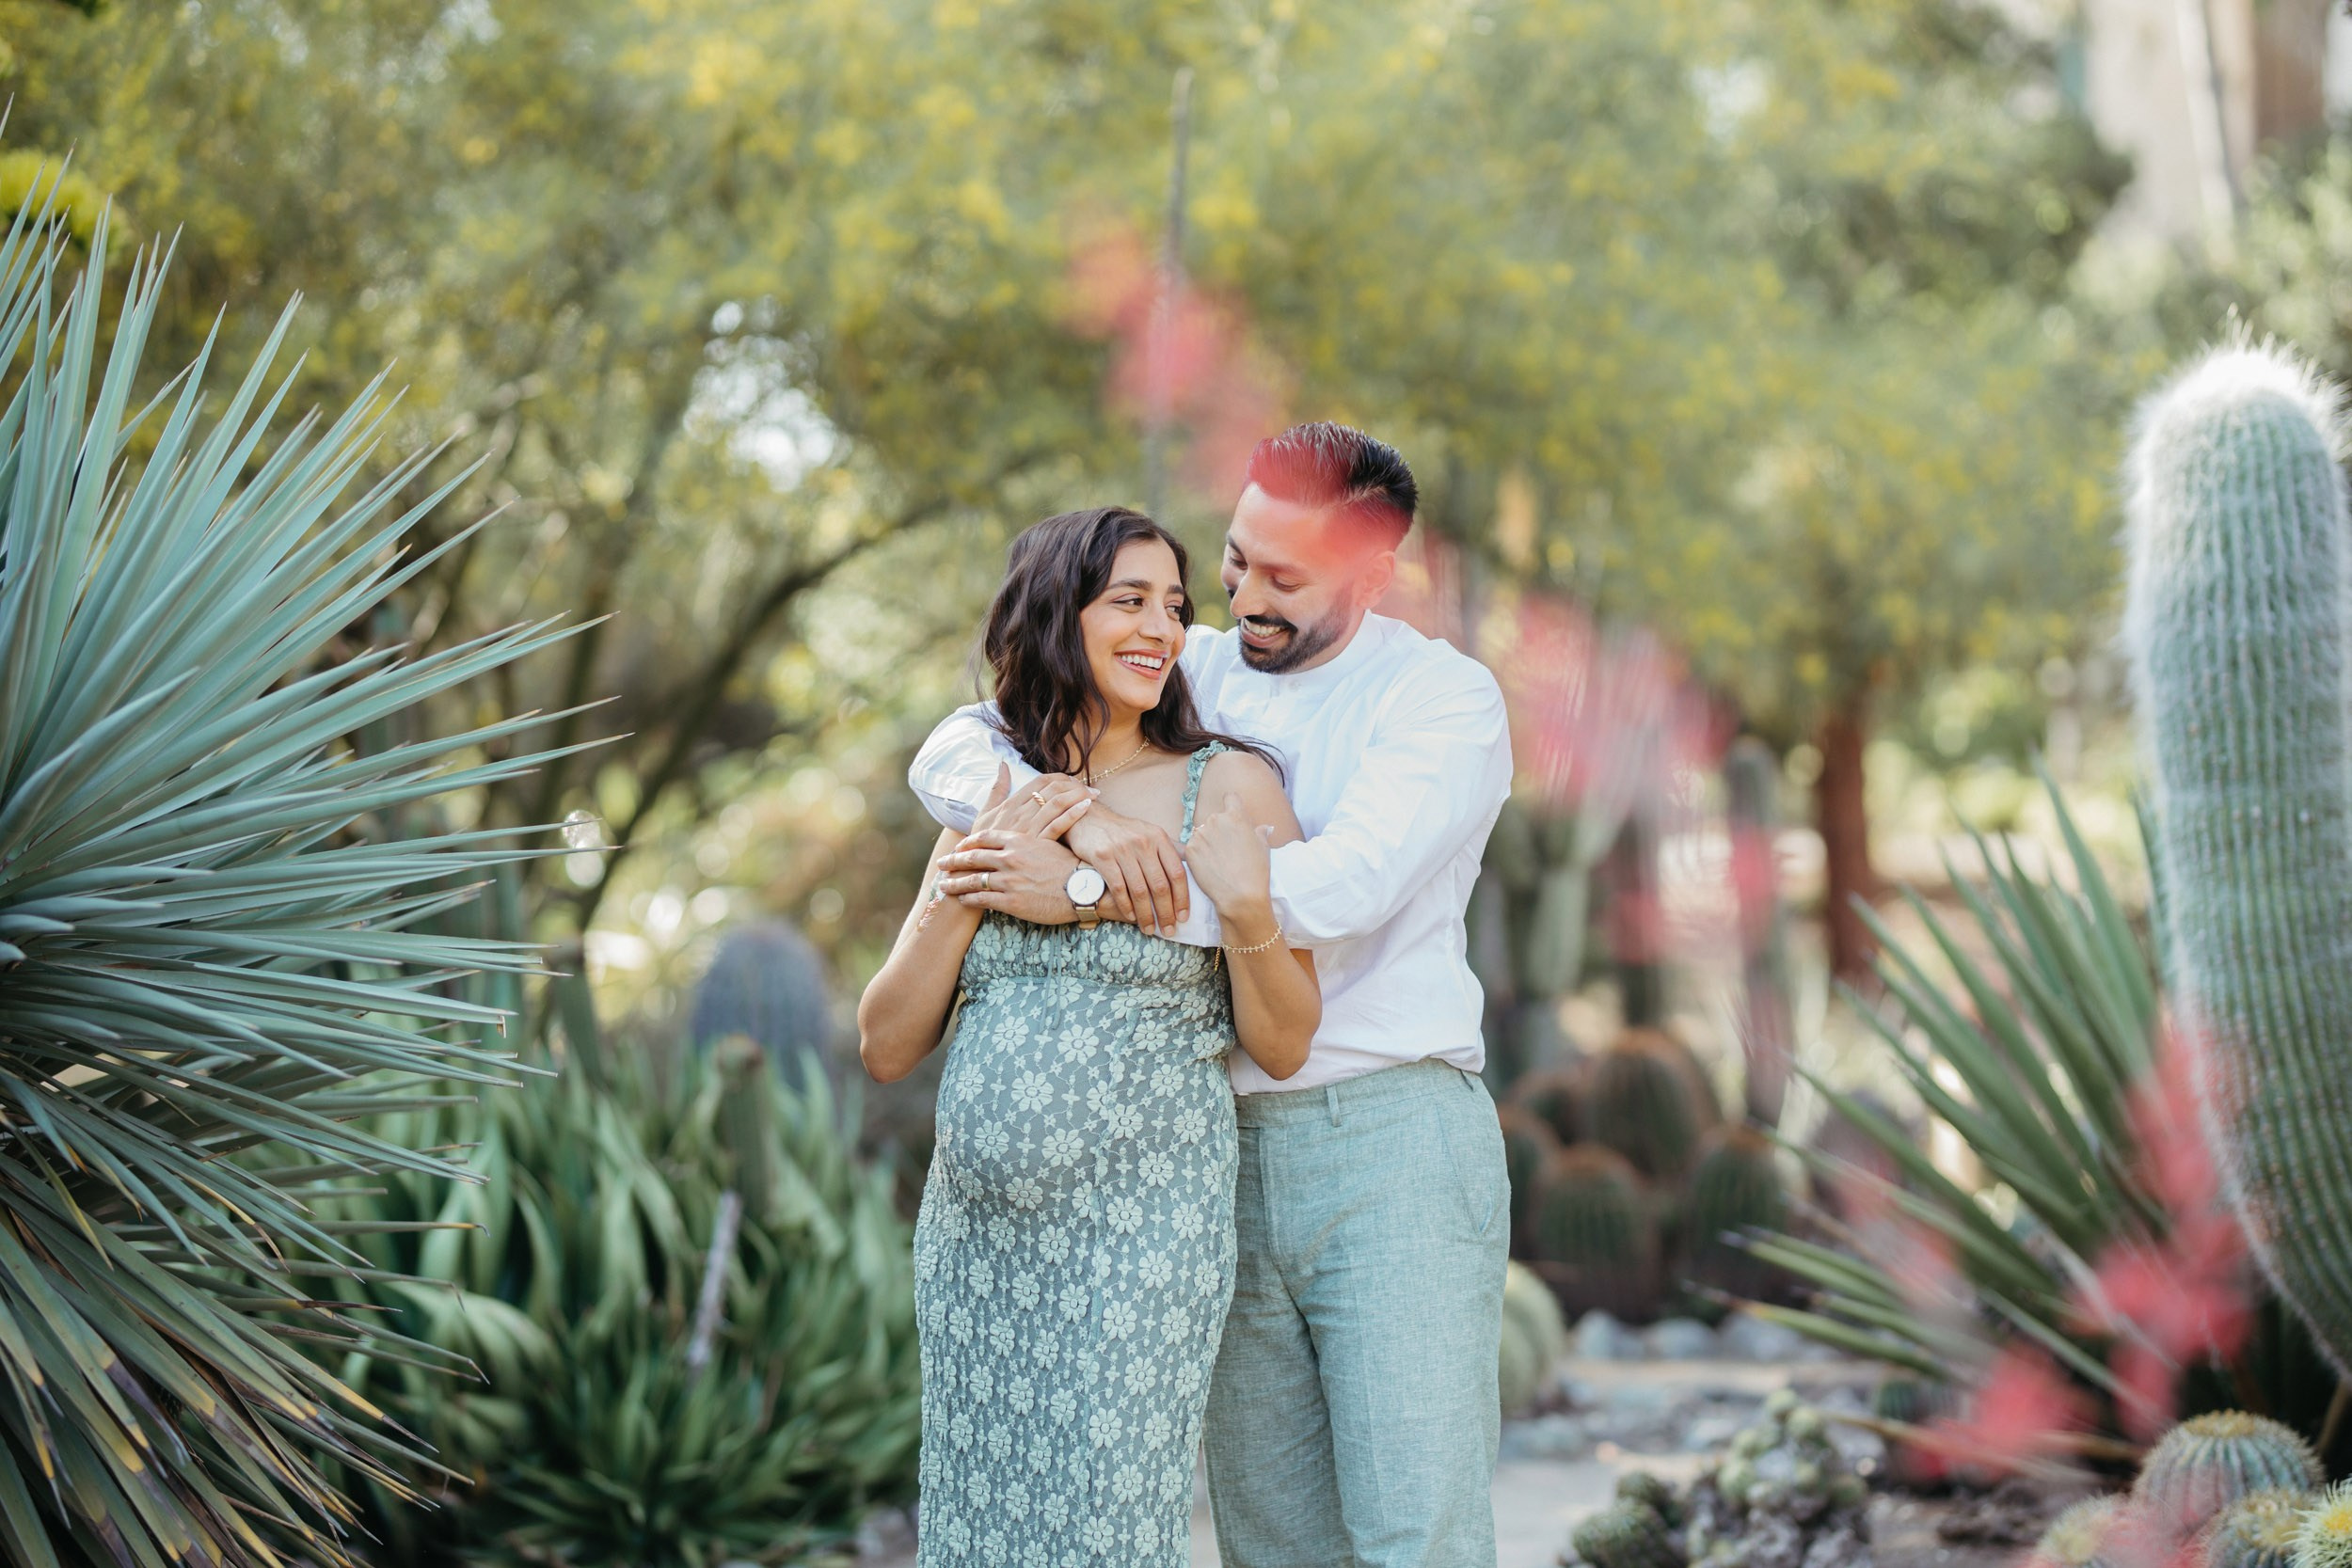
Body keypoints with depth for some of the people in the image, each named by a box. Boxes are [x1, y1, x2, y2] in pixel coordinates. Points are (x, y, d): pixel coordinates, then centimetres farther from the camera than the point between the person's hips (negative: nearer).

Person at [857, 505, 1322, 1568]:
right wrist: (973, 876, -5)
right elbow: (886, 1048, 5)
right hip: (975, 1232, 4)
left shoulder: (1227, 787, -1)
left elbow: (1281, 1048, 0)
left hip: (1136, 1233, -4)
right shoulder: (989, 810, 11)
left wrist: (1247, 908, -16)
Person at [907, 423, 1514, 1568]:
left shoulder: (1445, 699, -3)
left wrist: (1086, 892, -22)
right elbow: (951, 756, 4)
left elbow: (1343, 886, -20)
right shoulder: (1182, 678, 11)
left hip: (1391, 1141, -5)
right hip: (1225, 1153, 5)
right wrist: (1081, 817, -19)